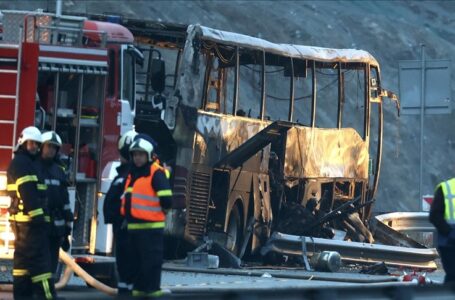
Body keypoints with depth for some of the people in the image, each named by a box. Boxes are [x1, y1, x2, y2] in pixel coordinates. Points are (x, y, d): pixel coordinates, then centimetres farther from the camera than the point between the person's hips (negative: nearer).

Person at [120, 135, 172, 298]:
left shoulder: (156, 173, -11)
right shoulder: (133, 173, 17)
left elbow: (165, 199, -18)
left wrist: (158, 211, -3)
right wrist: (127, 217, 25)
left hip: (150, 225, -9)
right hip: (134, 225, 9)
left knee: (151, 260, -6)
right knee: (137, 260, 14)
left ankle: (152, 288, -5)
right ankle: (139, 287, 20)